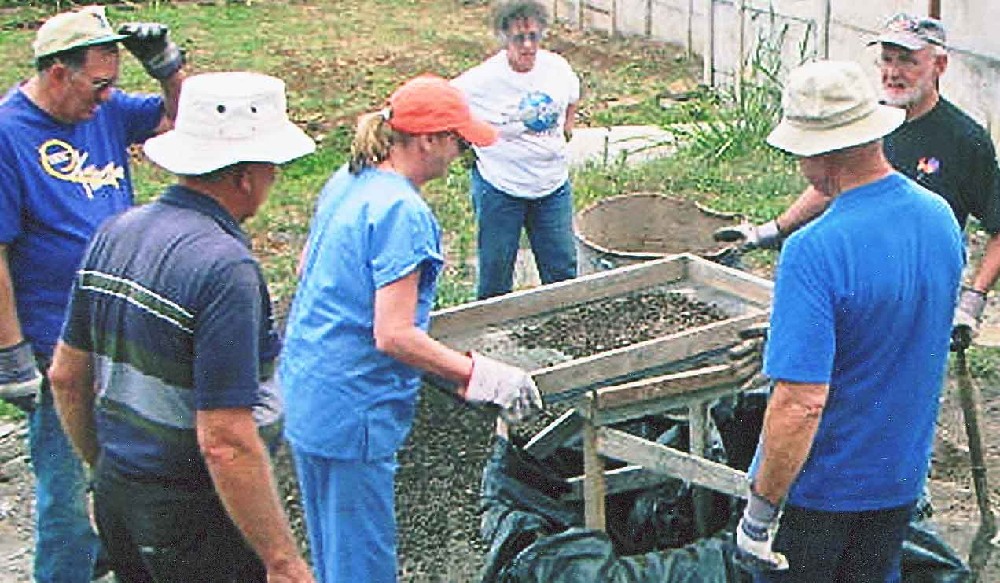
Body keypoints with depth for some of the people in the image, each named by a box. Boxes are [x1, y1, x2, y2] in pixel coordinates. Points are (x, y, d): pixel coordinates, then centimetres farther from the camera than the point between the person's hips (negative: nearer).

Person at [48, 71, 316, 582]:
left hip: (115, 496, 8)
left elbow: (66, 376, 9)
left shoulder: (114, 234, 1)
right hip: (197, 516, -8)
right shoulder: (225, 268, -24)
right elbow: (226, 444, -27)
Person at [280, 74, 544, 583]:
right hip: (351, 413, -10)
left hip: (303, 393, 10)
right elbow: (394, 336, -25)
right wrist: (479, 375, -20)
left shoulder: (344, 183, 6)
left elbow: (306, 269, 21)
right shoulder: (403, 213, -22)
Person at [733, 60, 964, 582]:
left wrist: (761, 510, -22)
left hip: (819, 485, -6)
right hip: (903, 476, 7)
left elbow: (801, 403, -32)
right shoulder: (941, 218, -5)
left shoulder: (814, 251, -30)